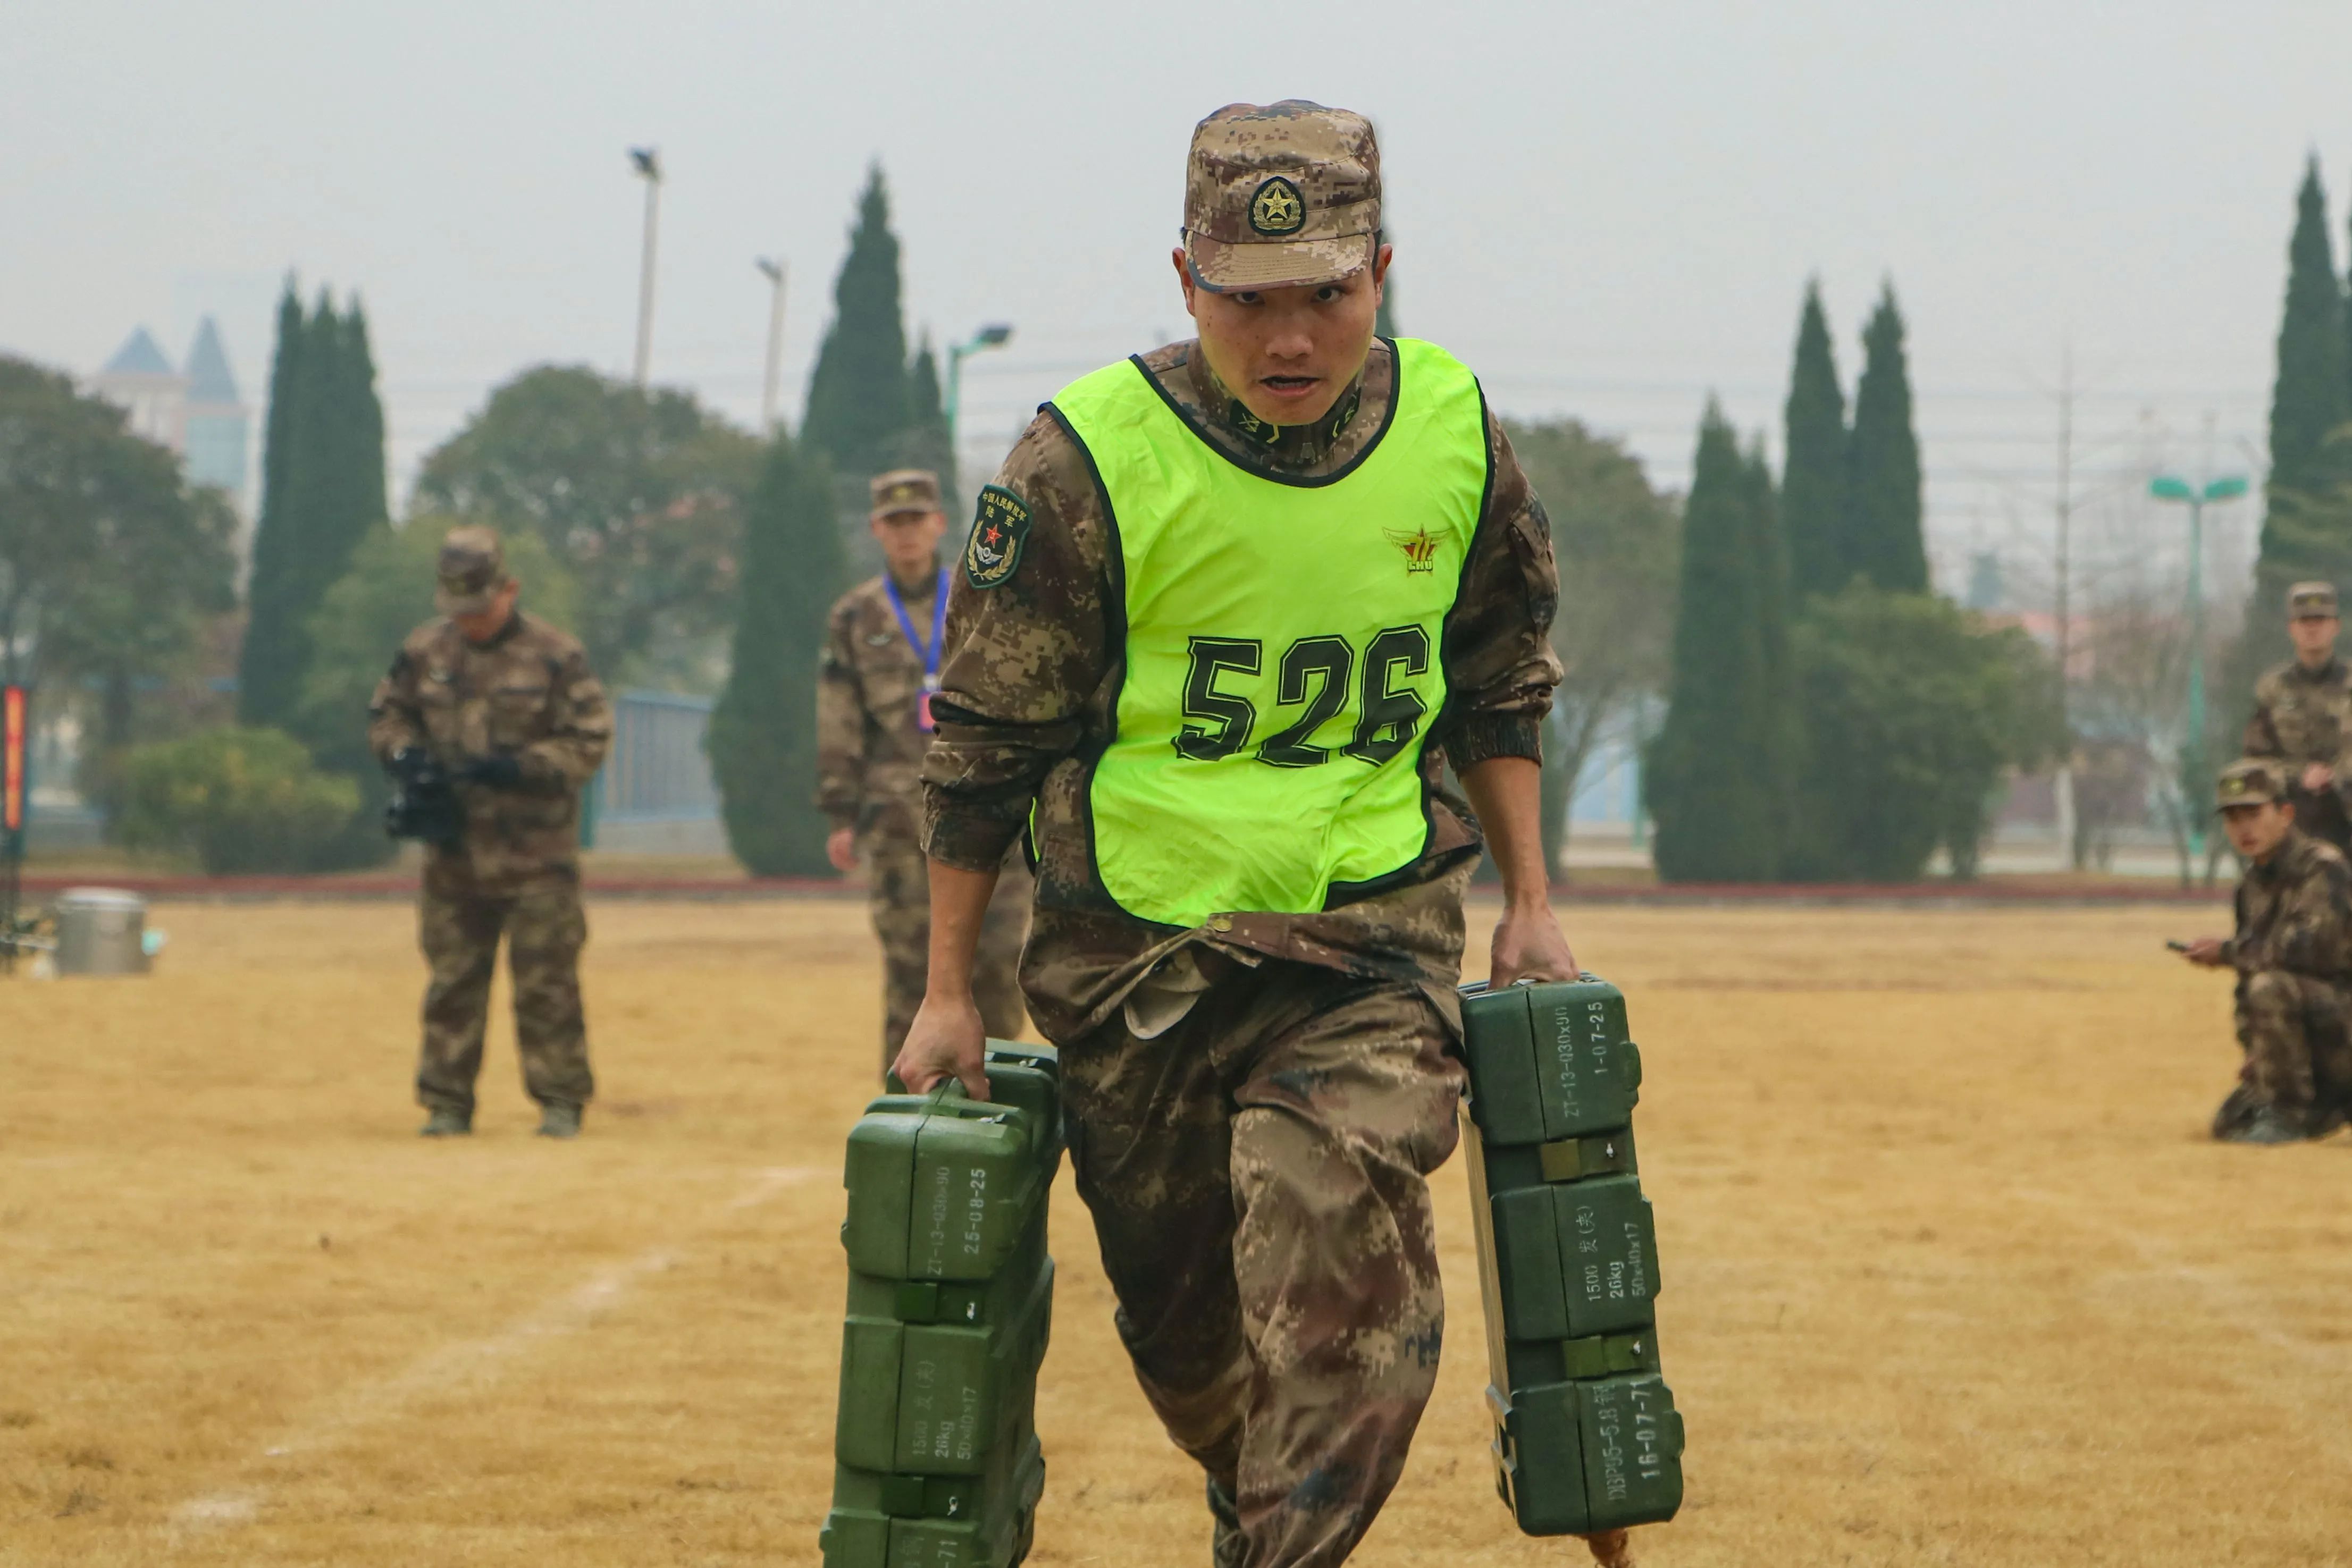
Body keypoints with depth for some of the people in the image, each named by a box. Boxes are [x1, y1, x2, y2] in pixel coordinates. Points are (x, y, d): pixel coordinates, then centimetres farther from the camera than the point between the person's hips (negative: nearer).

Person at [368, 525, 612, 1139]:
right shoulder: (424, 651, 6)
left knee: (546, 984, -1)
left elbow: (589, 741, -5)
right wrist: (404, 752, -6)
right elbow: (386, 714, 17)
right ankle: (446, 1103, 13)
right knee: (452, 983, 6)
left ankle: (561, 1101, 7)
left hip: (536, 857, -3)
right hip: (453, 853, 3)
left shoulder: (554, 656, -5)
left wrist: (516, 768, -18)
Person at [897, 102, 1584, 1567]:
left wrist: (1529, 901, 12)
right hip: (1135, 947, -1)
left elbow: (1498, 687, 16)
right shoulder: (1087, 461, -12)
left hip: (1374, 928, 1)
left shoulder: (1456, 434, -2)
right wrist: (949, 991, -1)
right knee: (1182, 1313, 10)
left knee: (1346, 1278, -20)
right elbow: (986, 741, -3)